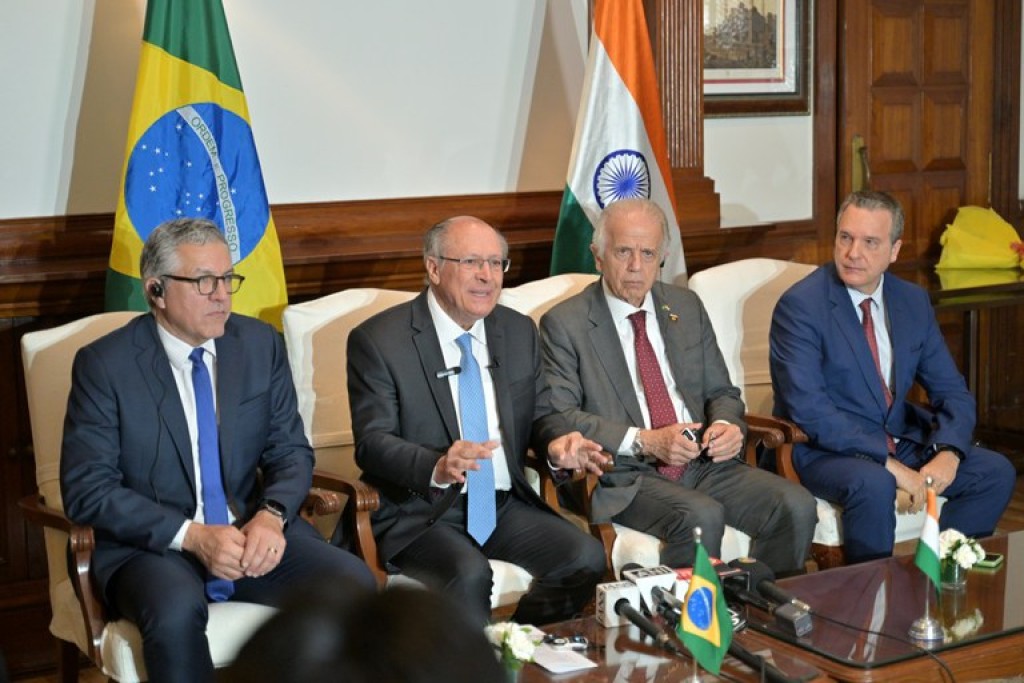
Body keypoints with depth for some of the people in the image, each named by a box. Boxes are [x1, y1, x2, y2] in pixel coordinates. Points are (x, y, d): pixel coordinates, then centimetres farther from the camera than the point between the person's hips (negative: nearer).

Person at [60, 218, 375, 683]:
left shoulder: (262, 344, 5)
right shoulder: (104, 364, -6)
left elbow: (290, 450, 8)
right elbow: (87, 489, -10)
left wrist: (271, 516, -14)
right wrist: (191, 536, -20)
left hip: (253, 529, 4)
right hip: (152, 544, -3)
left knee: (354, 583, -22)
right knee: (176, 611, -36)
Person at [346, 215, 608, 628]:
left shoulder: (520, 331, 11)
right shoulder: (378, 340, -6)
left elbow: (540, 414, 15)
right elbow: (372, 442, -12)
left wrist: (556, 444, -11)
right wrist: (437, 467, -32)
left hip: (505, 505, 5)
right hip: (421, 511, -5)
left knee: (586, 557, -18)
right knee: (469, 574, -34)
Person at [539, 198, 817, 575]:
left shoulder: (687, 307, 16)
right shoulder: (564, 324, 0)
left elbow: (721, 392, 20)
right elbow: (558, 416, -8)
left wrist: (728, 426, -4)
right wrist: (643, 442, -17)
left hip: (705, 463, 5)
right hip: (625, 476, -5)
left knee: (797, 507, -18)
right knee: (702, 517, -34)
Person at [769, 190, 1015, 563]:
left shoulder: (914, 301, 6)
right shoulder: (800, 305, -14)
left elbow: (952, 391, 8)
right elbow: (807, 407, -23)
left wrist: (948, 453, -14)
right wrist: (888, 463, -27)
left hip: (901, 440, 7)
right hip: (826, 448, -6)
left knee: (996, 472, -7)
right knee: (872, 484, -36)